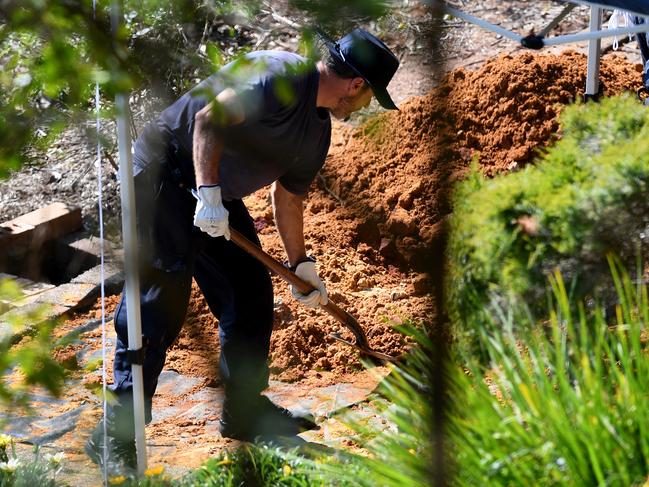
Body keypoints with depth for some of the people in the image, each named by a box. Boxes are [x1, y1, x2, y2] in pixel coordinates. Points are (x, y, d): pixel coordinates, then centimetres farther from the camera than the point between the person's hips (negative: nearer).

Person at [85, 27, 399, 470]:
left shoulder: (319, 130, 11)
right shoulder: (281, 76, -19)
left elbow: (288, 196, 22)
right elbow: (210, 117, -28)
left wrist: (300, 263, 23)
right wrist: (208, 193, -33)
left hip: (216, 196, 10)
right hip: (164, 175, -10)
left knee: (252, 296, 11)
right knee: (160, 300, -13)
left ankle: (244, 410, 26)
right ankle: (116, 435, -8)